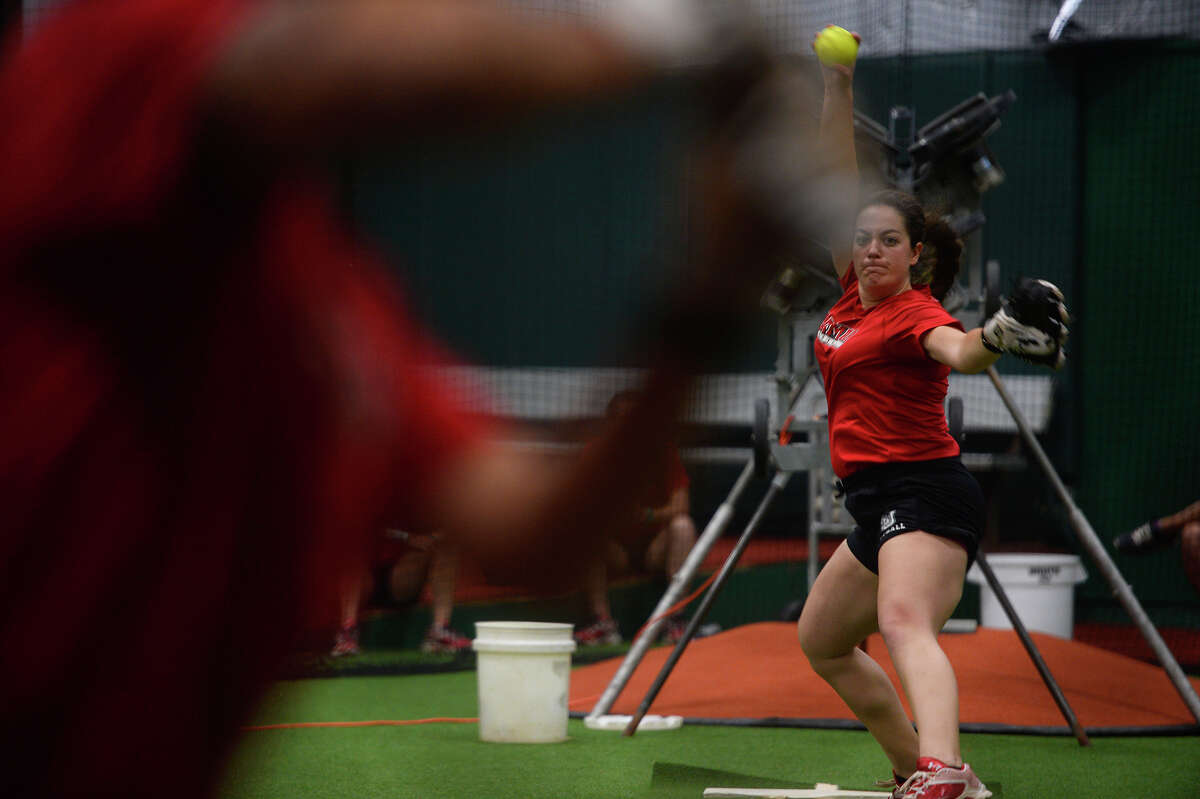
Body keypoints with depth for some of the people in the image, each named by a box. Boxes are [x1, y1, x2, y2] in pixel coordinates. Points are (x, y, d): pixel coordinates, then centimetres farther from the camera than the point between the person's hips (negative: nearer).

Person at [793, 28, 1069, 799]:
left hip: (923, 492, -10)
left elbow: (957, 351, -35)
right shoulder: (857, 293, 10)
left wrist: (996, 337, -58)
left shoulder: (915, 313, -11)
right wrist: (839, 86, 6)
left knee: (904, 624, -34)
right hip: (880, 502, 10)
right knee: (824, 642, 22)